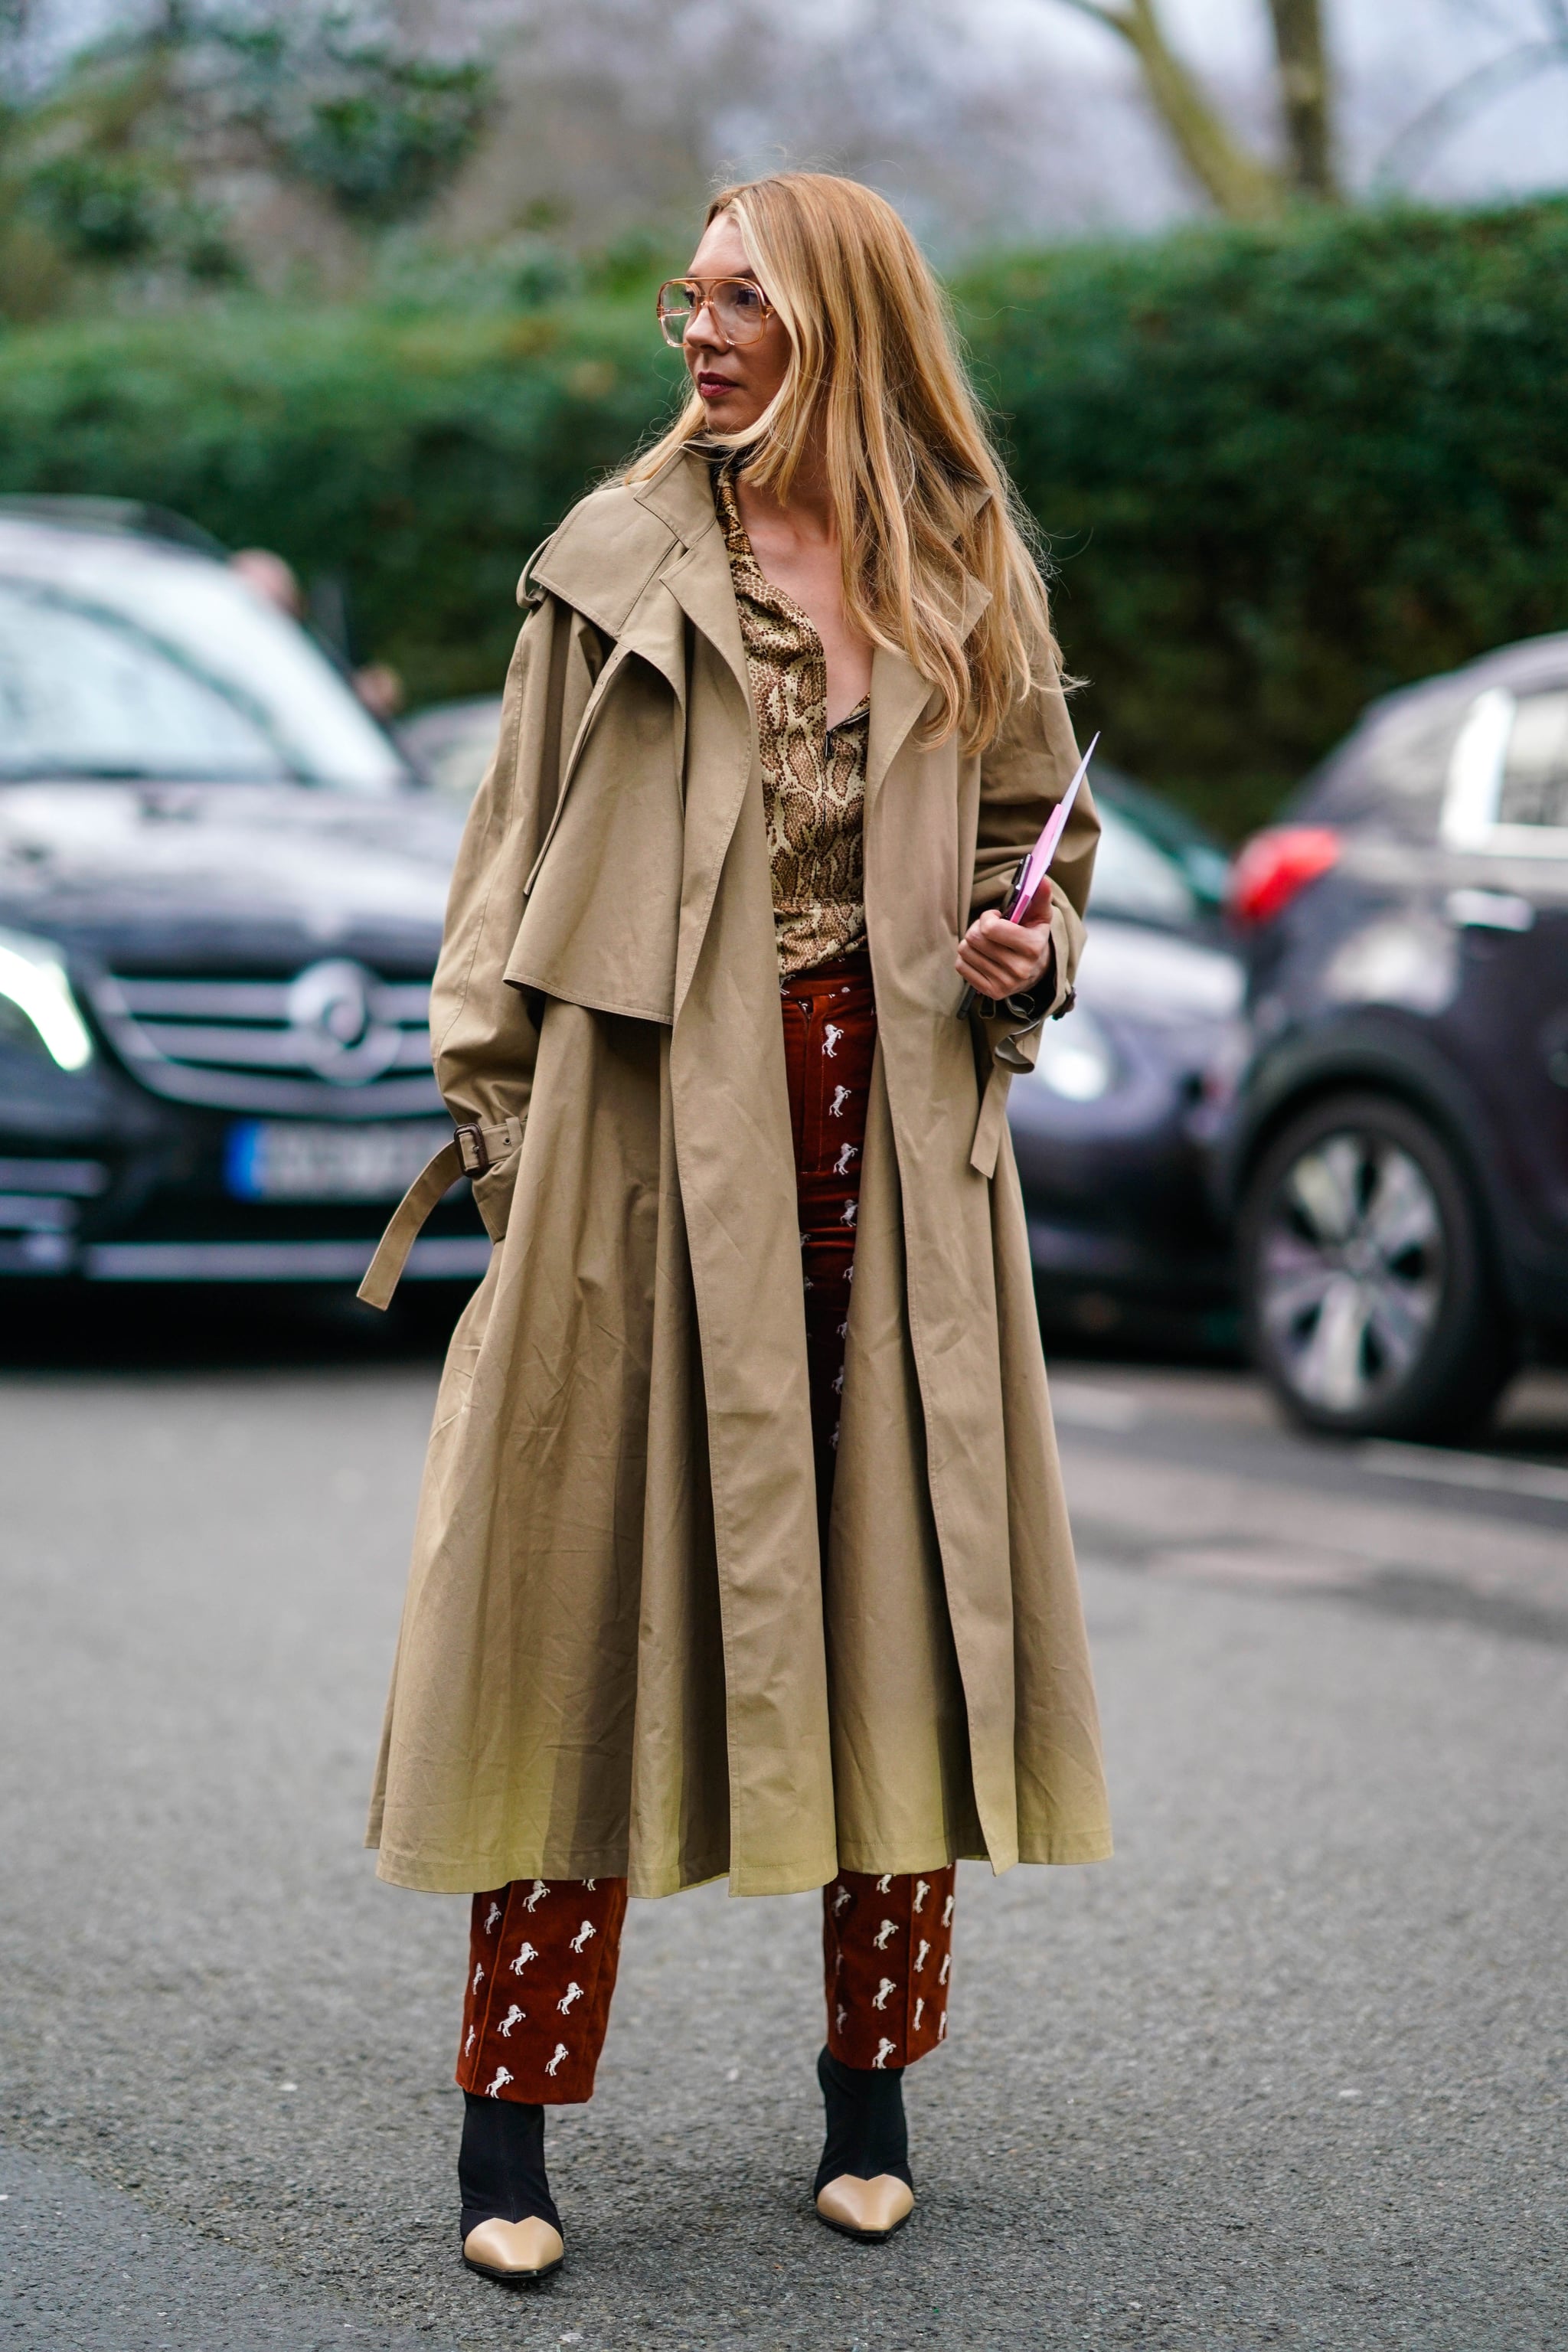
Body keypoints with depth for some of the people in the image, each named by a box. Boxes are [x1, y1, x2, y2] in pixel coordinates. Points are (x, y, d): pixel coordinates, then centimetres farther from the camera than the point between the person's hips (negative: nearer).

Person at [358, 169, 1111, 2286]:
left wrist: (1025, 958, -3)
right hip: (653, 1132, -2)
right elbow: (518, 852, 4)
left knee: (902, 1592, 5)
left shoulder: (973, 587, 9)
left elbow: (1039, 840, 19)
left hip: (894, 1136, 2)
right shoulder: (614, 565, 4)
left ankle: (871, 2095, 21)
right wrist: (492, 1110, -3)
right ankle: (508, 2134, 6)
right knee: (591, 1599, -2)